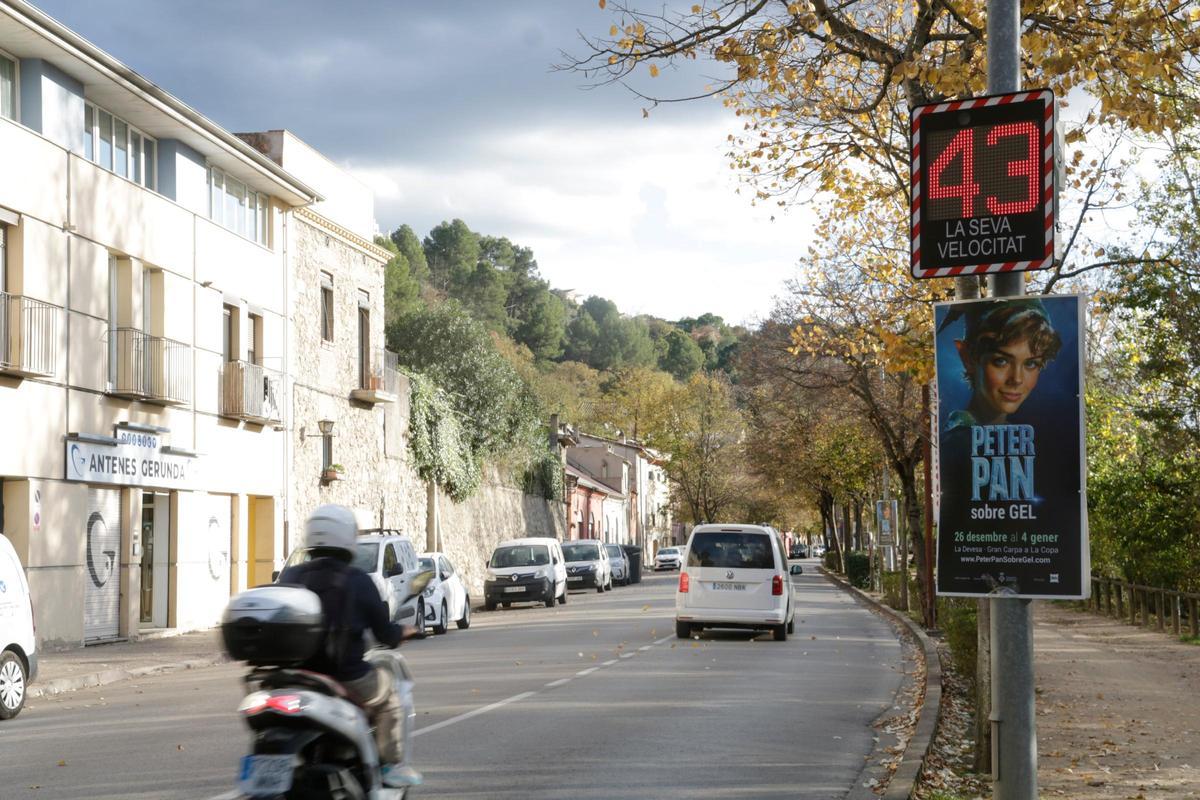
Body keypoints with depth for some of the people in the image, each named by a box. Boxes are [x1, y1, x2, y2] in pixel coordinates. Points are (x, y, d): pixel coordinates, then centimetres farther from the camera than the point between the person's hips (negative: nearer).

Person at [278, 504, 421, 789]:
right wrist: (403, 632, 21)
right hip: (347, 677, -3)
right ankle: (390, 766, 22)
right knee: (388, 693, 25)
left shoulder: (290, 576, -1)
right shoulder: (357, 581, -8)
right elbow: (384, 633, -2)